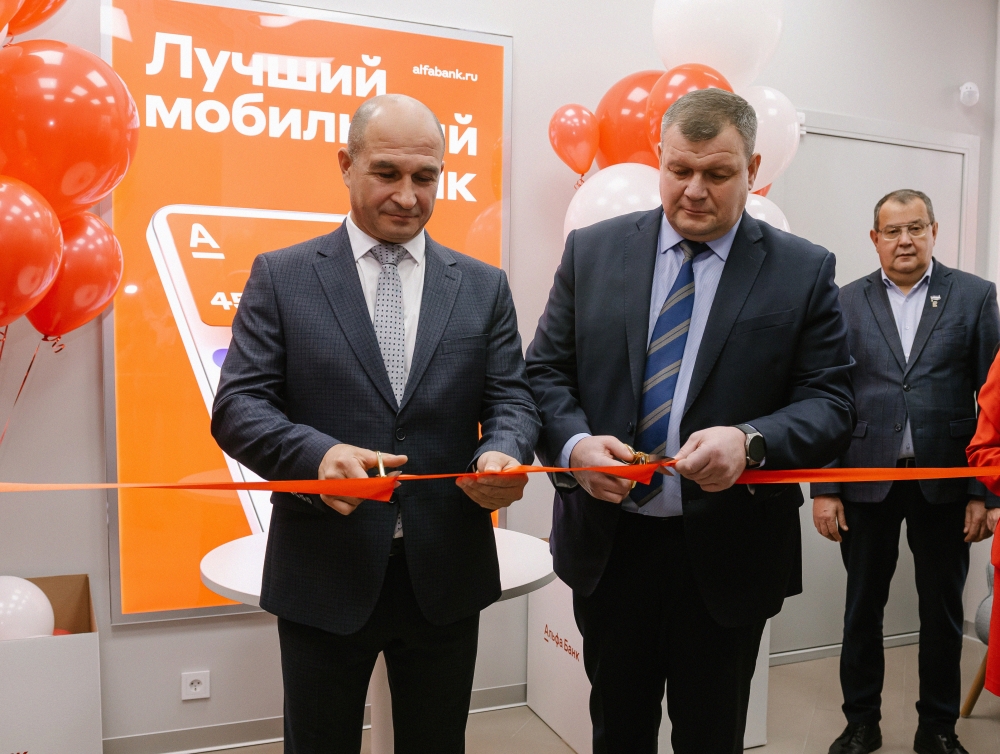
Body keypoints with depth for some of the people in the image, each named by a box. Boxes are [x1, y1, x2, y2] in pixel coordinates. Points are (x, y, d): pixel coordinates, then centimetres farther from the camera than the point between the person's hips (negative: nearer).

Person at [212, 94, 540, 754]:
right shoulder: (280, 276, 0)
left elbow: (511, 399, 3)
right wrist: (317, 455, -26)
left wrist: (503, 453, -21)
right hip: (323, 575, -1)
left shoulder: (483, 286, 6)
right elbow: (238, 405, -6)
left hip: (446, 575, 2)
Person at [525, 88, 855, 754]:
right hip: (607, 544, 2)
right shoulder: (592, 251, 2)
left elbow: (831, 405, -5)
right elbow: (546, 371, 2)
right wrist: (574, 443, -18)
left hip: (726, 555, -1)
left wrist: (750, 442, -25)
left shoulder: (805, 272, -3)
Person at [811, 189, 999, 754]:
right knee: (863, 608, 11)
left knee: (943, 612, 13)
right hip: (866, 479, 0)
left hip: (946, 482, 0)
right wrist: (824, 489, -4)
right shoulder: (847, 302, 3)